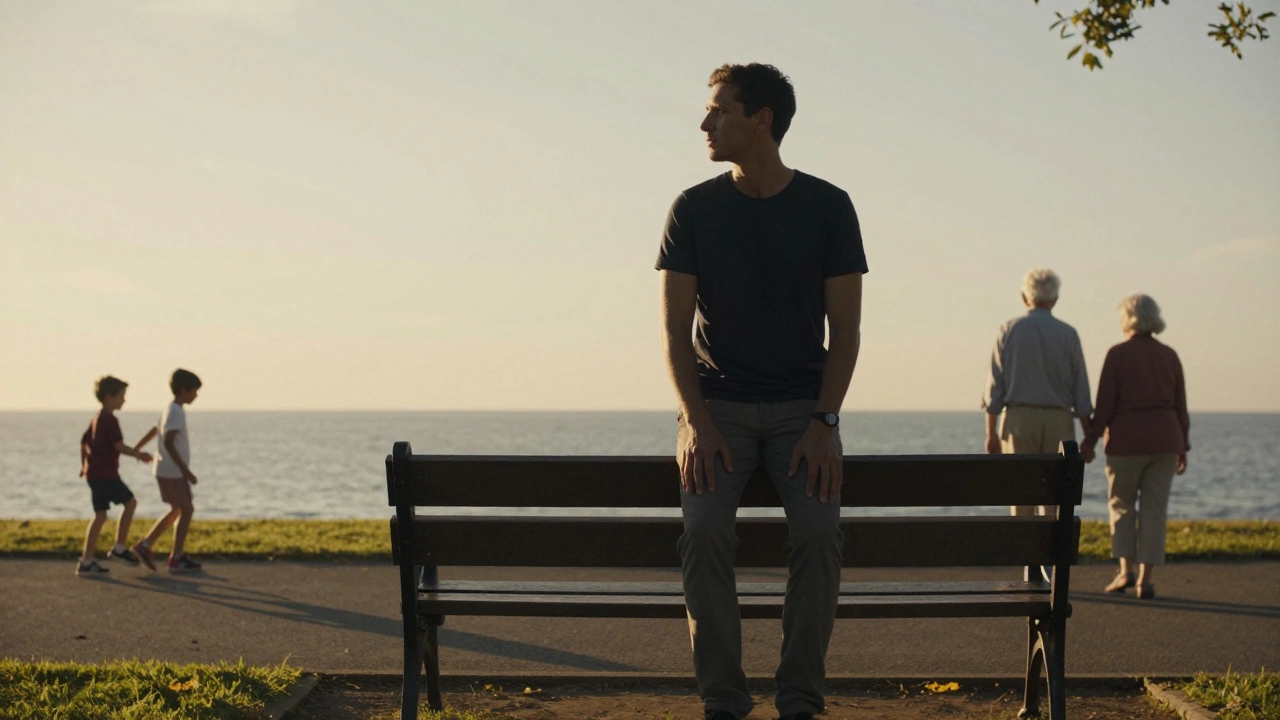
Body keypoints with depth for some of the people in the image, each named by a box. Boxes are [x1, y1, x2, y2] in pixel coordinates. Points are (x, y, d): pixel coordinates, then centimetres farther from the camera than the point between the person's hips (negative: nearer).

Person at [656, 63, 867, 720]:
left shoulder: (828, 208, 0)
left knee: (818, 530, -23)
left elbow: (845, 330, 0)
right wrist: (696, 422, -12)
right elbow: (676, 327, 1)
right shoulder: (695, 209, 2)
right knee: (705, 530, -24)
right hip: (717, 403, 0)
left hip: (803, 406, 0)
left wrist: (823, 423, -12)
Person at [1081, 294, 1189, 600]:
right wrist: (1182, 448, 15)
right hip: (1164, 438, 3)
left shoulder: (1118, 354, -6)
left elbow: (1105, 404, -8)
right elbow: (1180, 405, 8)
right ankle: (1146, 578, 2)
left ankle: (1125, 571, 2)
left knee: (1121, 504, 13)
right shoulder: (1169, 356, 7)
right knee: (1154, 509, 5)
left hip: (1127, 438, -3)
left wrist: (1090, 441, -2)